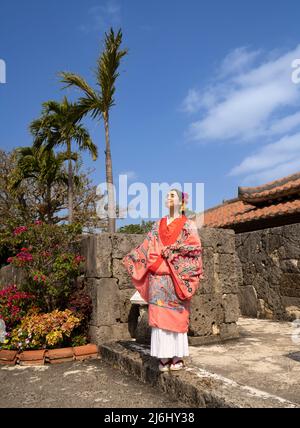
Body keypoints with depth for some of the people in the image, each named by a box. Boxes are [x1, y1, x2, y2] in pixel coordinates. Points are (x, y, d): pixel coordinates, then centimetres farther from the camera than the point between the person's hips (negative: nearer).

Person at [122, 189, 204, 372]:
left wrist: (172, 251, -12)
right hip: (158, 276, 4)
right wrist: (130, 259, 9)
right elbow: (147, 246, 14)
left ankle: (178, 357, 6)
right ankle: (164, 357, 5)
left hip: (177, 276, -3)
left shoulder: (188, 224, 6)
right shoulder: (158, 225, 17)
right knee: (159, 314, -1)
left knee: (176, 315, -2)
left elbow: (195, 247, -6)